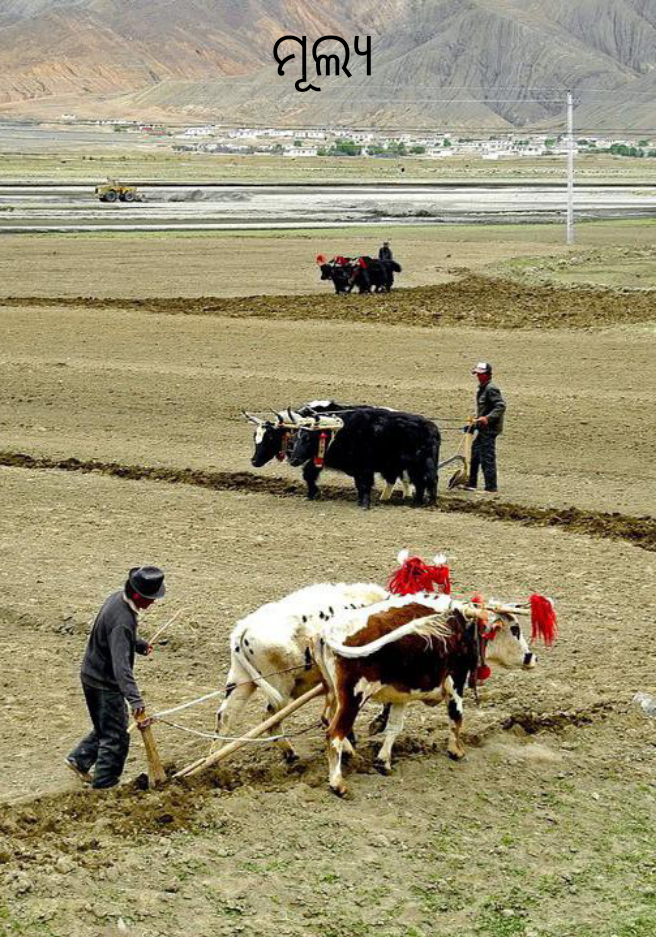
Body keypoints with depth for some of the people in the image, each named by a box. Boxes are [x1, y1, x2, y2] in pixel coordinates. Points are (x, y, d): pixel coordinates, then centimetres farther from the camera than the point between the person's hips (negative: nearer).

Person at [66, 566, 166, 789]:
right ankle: (104, 783, 10)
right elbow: (120, 664, -39)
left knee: (106, 727, 25)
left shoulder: (119, 598, -1)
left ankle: (79, 759, 33)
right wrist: (135, 699, -45)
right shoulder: (122, 621, -31)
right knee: (116, 737, 2)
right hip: (105, 684, -9)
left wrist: (139, 644, 15)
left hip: (93, 676, 9)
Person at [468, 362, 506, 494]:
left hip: (489, 429, -11)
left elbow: (501, 406, -23)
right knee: (475, 454, 16)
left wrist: (488, 418, -30)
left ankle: (491, 487, -3)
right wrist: (475, 422, 26)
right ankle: (471, 484, 25)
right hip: (482, 429, 11)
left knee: (487, 458, -7)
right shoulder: (482, 389, 16)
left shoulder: (491, 389, -15)